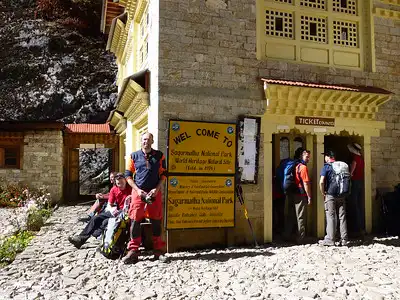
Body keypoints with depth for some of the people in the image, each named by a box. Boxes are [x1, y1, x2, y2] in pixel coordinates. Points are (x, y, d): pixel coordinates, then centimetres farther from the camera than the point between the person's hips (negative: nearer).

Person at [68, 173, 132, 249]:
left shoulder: (130, 188, -10)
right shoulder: (114, 189, 5)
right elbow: (109, 204, 6)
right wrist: (111, 209, -16)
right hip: (116, 210, 6)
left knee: (106, 222, -28)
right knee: (95, 218, -9)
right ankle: (81, 237, -10)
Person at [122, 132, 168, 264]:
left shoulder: (159, 155, 5)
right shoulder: (134, 156, 4)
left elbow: (163, 174, 6)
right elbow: (128, 175, 4)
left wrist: (157, 189, -7)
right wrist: (137, 190, -7)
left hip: (155, 192, 0)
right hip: (138, 192, 0)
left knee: (156, 221, 5)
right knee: (135, 221, -3)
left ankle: (158, 251, 14)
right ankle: (133, 251, 4)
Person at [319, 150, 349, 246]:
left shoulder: (326, 166, -6)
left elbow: (321, 182, -16)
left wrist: (323, 193, -4)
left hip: (330, 195, -4)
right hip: (341, 195, 4)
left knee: (331, 217, -1)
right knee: (342, 217, 8)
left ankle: (330, 239, 1)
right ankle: (344, 239, 12)